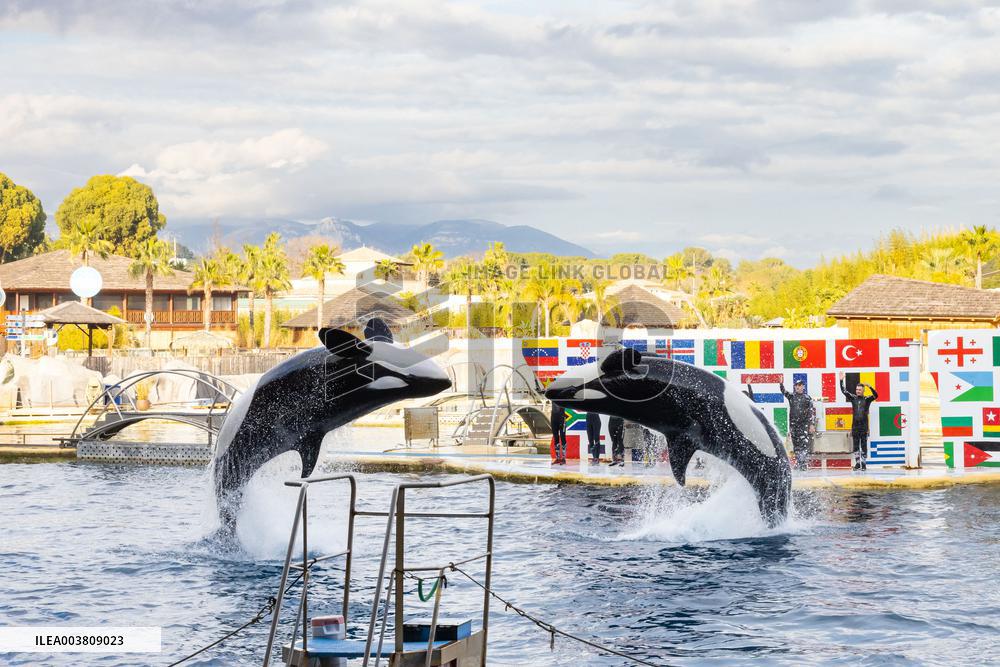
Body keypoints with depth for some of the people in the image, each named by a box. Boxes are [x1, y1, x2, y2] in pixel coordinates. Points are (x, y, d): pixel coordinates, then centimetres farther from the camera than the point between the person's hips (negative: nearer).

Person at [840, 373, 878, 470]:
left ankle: (864, 463, 4)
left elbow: (876, 396, -14)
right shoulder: (853, 398, 9)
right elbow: (844, 391, 6)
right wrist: (841, 381, -2)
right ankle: (857, 463, 10)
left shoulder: (867, 399, 1)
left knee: (864, 446, 0)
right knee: (856, 446, 5)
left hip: (864, 426, -3)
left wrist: (870, 387, -27)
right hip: (855, 426, 3)